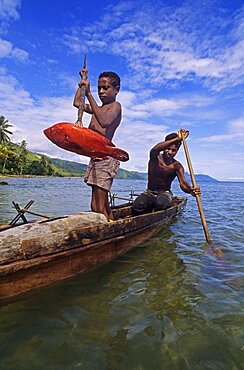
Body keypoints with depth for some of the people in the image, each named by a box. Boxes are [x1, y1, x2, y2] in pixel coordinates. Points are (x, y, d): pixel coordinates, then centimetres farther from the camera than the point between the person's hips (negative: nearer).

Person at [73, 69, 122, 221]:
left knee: (97, 207, -16)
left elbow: (104, 121, -24)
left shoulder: (115, 106, -2)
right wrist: (83, 80, 33)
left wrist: (89, 94, -24)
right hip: (95, 159, 10)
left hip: (105, 159, -9)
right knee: (104, 206, 13)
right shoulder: (98, 108, 25)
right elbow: (77, 103, 35)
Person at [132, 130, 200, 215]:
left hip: (165, 193, 0)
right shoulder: (155, 158, -8)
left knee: (161, 204, -36)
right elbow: (155, 149, -34)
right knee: (137, 207, -31)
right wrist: (177, 139, -38)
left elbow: (182, 182, -23)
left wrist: (190, 190, -47)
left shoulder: (177, 166, -6)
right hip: (149, 192, 0)